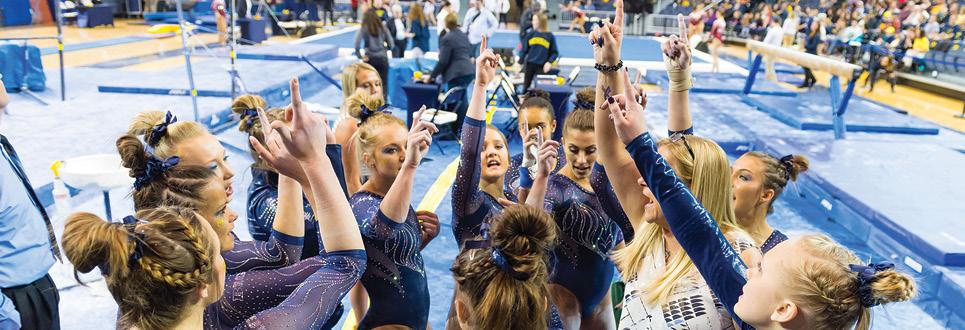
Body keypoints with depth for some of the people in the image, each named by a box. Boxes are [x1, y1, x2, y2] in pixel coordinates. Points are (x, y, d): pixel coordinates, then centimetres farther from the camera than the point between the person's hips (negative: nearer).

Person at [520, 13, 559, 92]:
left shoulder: (550, 36, -3)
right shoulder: (530, 35, 2)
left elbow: (555, 52, 0)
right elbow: (524, 50, 6)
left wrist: (549, 62, -16)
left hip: (542, 66, -2)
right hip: (529, 64, 2)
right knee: (526, 87, 11)